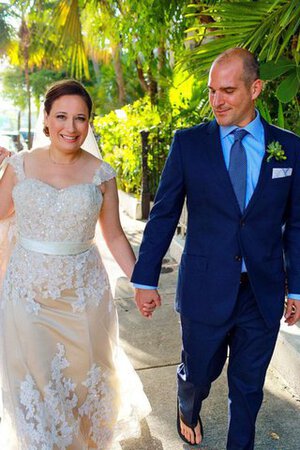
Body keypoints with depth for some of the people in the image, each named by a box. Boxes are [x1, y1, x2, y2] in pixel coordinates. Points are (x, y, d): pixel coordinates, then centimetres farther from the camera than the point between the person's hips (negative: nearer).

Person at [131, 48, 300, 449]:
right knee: (198, 372, 20)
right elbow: (163, 215, -2)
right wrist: (145, 280, -1)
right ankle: (188, 410, 54)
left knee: (249, 385, 16)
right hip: (205, 291, -1)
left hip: (263, 293, 1)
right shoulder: (188, 143, -5)